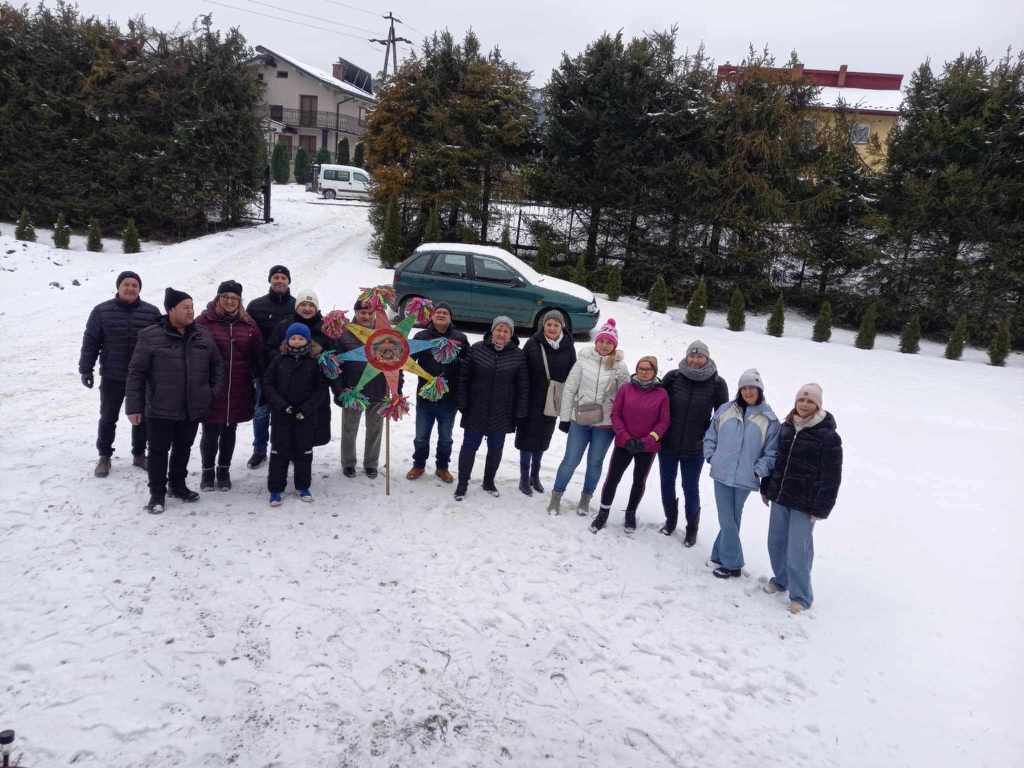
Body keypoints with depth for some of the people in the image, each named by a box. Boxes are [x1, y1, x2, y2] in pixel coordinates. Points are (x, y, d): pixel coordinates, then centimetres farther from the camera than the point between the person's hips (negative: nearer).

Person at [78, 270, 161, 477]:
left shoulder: (151, 312, -1)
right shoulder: (102, 311, -3)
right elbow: (90, 342, 1)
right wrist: (85, 369, -1)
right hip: (112, 377, -1)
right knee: (108, 418, 8)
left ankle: (139, 454, 28)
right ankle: (104, 456, 24)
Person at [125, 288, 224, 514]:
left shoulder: (202, 336, 4)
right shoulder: (150, 337, -10)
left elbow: (217, 366, 15)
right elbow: (136, 373, -8)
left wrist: (214, 392, 6)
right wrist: (133, 406, -9)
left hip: (193, 409, 4)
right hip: (160, 410, -4)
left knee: (183, 449, 18)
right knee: (159, 451, 6)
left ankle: (178, 485, 36)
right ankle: (157, 493, 20)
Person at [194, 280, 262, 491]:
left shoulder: (248, 324, 6)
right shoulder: (204, 322, -3)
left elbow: (258, 356, 10)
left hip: (238, 391, 3)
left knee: (229, 431, 14)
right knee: (211, 432, 2)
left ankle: (224, 470, 29)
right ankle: (207, 471, 22)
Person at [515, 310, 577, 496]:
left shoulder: (568, 347, 0)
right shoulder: (533, 344, -7)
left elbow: (572, 376, 4)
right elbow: (522, 372, -6)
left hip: (553, 402, 2)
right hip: (532, 401, -2)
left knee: (543, 438, 14)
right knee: (528, 437, 3)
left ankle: (535, 475, 29)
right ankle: (524, 478, 15)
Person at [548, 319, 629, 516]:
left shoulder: (619, 367, -3)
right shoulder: (584, 360, -3)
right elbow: (569, 389, 0)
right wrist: (564, 416, 0)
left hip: (605, 423, 1)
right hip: (580, 420, 0)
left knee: (595, 462, 12)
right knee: (570, 461, 4)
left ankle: (585, 500, 29)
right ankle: (556, 497, 20)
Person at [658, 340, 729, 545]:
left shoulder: (717, 383, -7)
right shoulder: (673, 377, -6)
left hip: (694, 448, -2)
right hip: (667, 443, 2)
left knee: (691, 489, 9)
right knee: (667, 484, 15)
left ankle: (692, 528, 28)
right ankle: (670, 520, 37)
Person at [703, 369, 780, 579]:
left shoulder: (768, 419, -2)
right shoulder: (725, 411, 5)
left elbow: (772, 452, 0)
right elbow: (710, 437, 14)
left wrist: (759, 470, -10)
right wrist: (712, 457, 3)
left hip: (745, 479, -2)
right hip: (722, 474, 2)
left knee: (732, 520, 7)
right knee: (727, 520, 5)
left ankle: (721, 555, 20)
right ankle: (732, 563, 17)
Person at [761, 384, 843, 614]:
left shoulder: (828, 436, -13)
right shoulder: (786, 427, 5)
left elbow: (831, 477, -12)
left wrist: (820, 509, -14)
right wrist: (766, 488, 17)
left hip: (805, 504, -6)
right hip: (780, 497, 6)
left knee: (797, 552, -2)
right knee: (776, 543, 16)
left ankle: (800, 597, 15)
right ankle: (781, 579, 38)